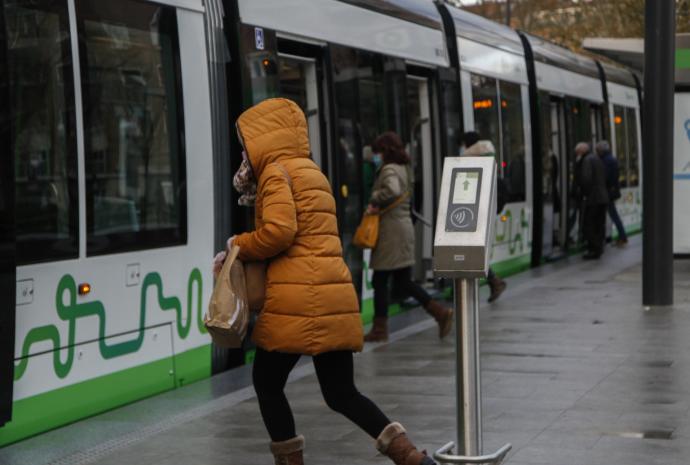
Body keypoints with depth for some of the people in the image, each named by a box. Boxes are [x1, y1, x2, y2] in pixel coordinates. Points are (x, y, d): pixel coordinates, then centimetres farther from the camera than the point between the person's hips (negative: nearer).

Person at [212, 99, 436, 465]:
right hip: (335, 298, 8)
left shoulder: (276, 171, -3)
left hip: (298, 299, -8)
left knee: (266, 383, 8)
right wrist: (238, 256, 17)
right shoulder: (311, 172, 24)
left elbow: (278, 231, -18)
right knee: (341, 394, 9)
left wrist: (239, 246, 0)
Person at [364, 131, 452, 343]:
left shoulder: (389, 169, -13)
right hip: (405, 225, 9)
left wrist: (374, 200, -19)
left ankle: (380, 329, 6)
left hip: (390, 229, -9)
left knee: (380, 280, 1)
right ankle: (440, 312, 6)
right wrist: (378, 204, 7)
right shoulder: (404, 169, 17)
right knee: (403, 281, 13)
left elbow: (392, 191, -33)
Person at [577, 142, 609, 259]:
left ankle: (594, 250, -6)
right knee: (599, 224, 13)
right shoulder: (597, 158, 17)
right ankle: (599, 248, 18)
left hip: (593, 198, -9)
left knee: (589, 225, -5)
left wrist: (585, 193, -8)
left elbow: (586, 178, -20)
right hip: (603, 197, 9)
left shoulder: (587, 160, -11)